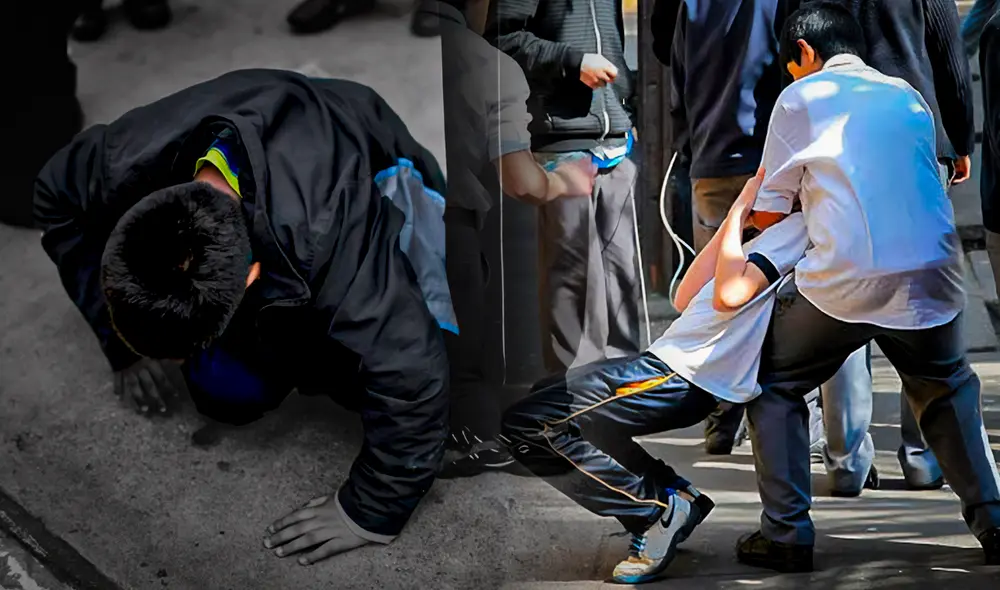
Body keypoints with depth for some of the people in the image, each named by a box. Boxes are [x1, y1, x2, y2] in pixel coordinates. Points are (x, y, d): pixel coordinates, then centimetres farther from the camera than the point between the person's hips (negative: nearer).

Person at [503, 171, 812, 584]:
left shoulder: (797, 226, -7)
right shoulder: (778, 231, 22)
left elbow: (729, 295, -23)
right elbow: (686, 299, 17)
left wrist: (738, 212, -10)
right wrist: (735, 217, 16)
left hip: (683, 377, -10)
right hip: (671, 362, 10)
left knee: (527, 424, -10)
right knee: (545, 397, 19)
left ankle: (656, 512, -6)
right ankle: (673, 493, 9)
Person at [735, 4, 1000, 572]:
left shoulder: (800, 98, 7)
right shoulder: (908, 95, 19)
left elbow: (772, 206, 10)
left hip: (846, 280, -4)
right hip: (932, 272, 4)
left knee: (775, 386, 16)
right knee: (947, 388, 29)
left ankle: (786, 534, 10)